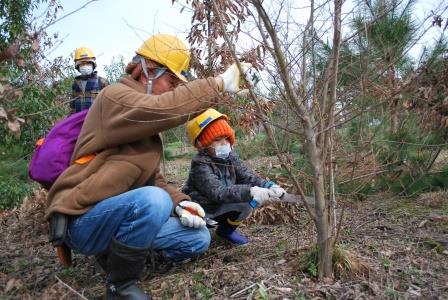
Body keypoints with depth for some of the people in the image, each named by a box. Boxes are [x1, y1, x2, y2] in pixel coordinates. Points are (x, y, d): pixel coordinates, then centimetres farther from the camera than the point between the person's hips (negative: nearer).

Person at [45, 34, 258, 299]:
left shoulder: (147, 124, 15)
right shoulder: (115, 97, -13)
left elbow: (153, 179, 11)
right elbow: (164, 108, -36)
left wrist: (179, 203, -7)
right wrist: (219, 83, -29)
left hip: (121, 214, 8)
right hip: (83, 220, -8)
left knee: (199, 238, 1)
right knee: (153, 200, -37)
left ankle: (116, 252, 14)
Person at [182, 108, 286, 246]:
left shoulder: (230, 157, -3)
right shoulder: (200, 165, -25)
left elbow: (248, 176, -14)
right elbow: (218, 192, -38)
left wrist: (269, 186, -33)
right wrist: (250, 191, -50)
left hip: (219, 207, 6)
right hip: (199, 209, -6)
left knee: (250, 201, -13)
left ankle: (227, 229, 12)